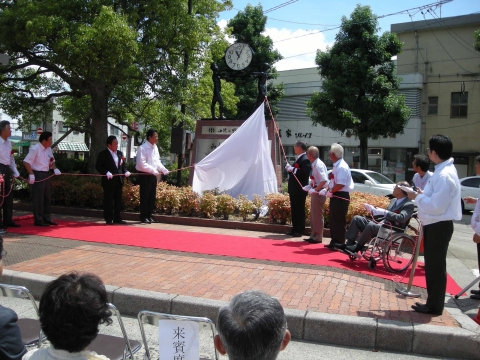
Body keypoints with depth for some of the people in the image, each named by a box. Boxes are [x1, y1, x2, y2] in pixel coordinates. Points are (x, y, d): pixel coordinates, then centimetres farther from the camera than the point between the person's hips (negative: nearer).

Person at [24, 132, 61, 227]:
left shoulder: (48, 149, 10)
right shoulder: (35, 149, -14)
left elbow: (52, 161, 22)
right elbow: (26, 162, -17)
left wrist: (55, 168, 3)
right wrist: (31, 174, -23)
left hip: (46, 175, 8)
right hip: (37, 175, -8)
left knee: (47, 197, 13)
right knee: (38, 198, -3)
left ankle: (46, 218, 22)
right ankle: (38, 220, 4)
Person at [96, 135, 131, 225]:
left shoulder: (120, 153, 12)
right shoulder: (103, 154, -6)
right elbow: (98, 166, -9)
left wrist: (125, 172, -2)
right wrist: (106, 172, -22)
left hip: (118, 181, 6)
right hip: (109, 181, -6)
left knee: (118, 200, 11)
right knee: (108, 201, 1)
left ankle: (117, 218, 19)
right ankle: (108, 219, 9)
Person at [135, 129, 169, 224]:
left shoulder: (155, 147, 10)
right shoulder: (142, 148, -14)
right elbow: (142, 164, -20)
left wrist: (164, 169, 1)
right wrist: (153, 170, -22)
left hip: (153, 176, 8)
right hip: (145, 175, -7)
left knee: (152, 196, 12)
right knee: (145, 197, 0)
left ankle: (149, 215, 22)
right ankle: (143, 217, 9)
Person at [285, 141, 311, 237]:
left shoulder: (305, 159, -15)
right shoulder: (299, 159, 17)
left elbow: (304, 173, -27)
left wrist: (293, 169, -23)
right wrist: (290, 168, 3)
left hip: (300, 190, -10)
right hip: (294, 189, 10)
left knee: (300, 210, -2)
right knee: (294, 210, 14)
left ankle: (300, 230, 6)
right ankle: (295, 229, 22)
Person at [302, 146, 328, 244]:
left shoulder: (318, 165, -19)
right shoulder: (315, 164, 8)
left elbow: (324, 180, -28)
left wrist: (315, 190, -23)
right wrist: (310, 186, 8)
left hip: (319, 192, -10)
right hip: (316, 191, 10)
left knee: (317, 215, 0)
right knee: (313, 215, 17)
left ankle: (317, 237, 10)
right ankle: (314, 235, 27)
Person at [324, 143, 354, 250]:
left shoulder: (342, 167, -19)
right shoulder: (336, 166, 11)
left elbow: (340, 184, -25)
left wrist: (330, 191, -14)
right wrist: (327, 190, 7)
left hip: (341, 197, -10)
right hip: (335, 196, 10)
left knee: (339, 221, -1)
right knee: (333, 220, 16)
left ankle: (339, 244, 8)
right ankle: (334, 242, 28)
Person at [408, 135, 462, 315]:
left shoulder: (444, 175, -22)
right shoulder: (443, 171, 11)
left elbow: (437, 206, -25)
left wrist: (418, 197, -13)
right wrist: (422, 194, 5)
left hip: (439, 226, -10)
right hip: (435, 225, 10)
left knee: (436, 266, 1)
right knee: (432, 265, 17)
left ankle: (435, 306, 14)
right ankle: (433, 302, 29)